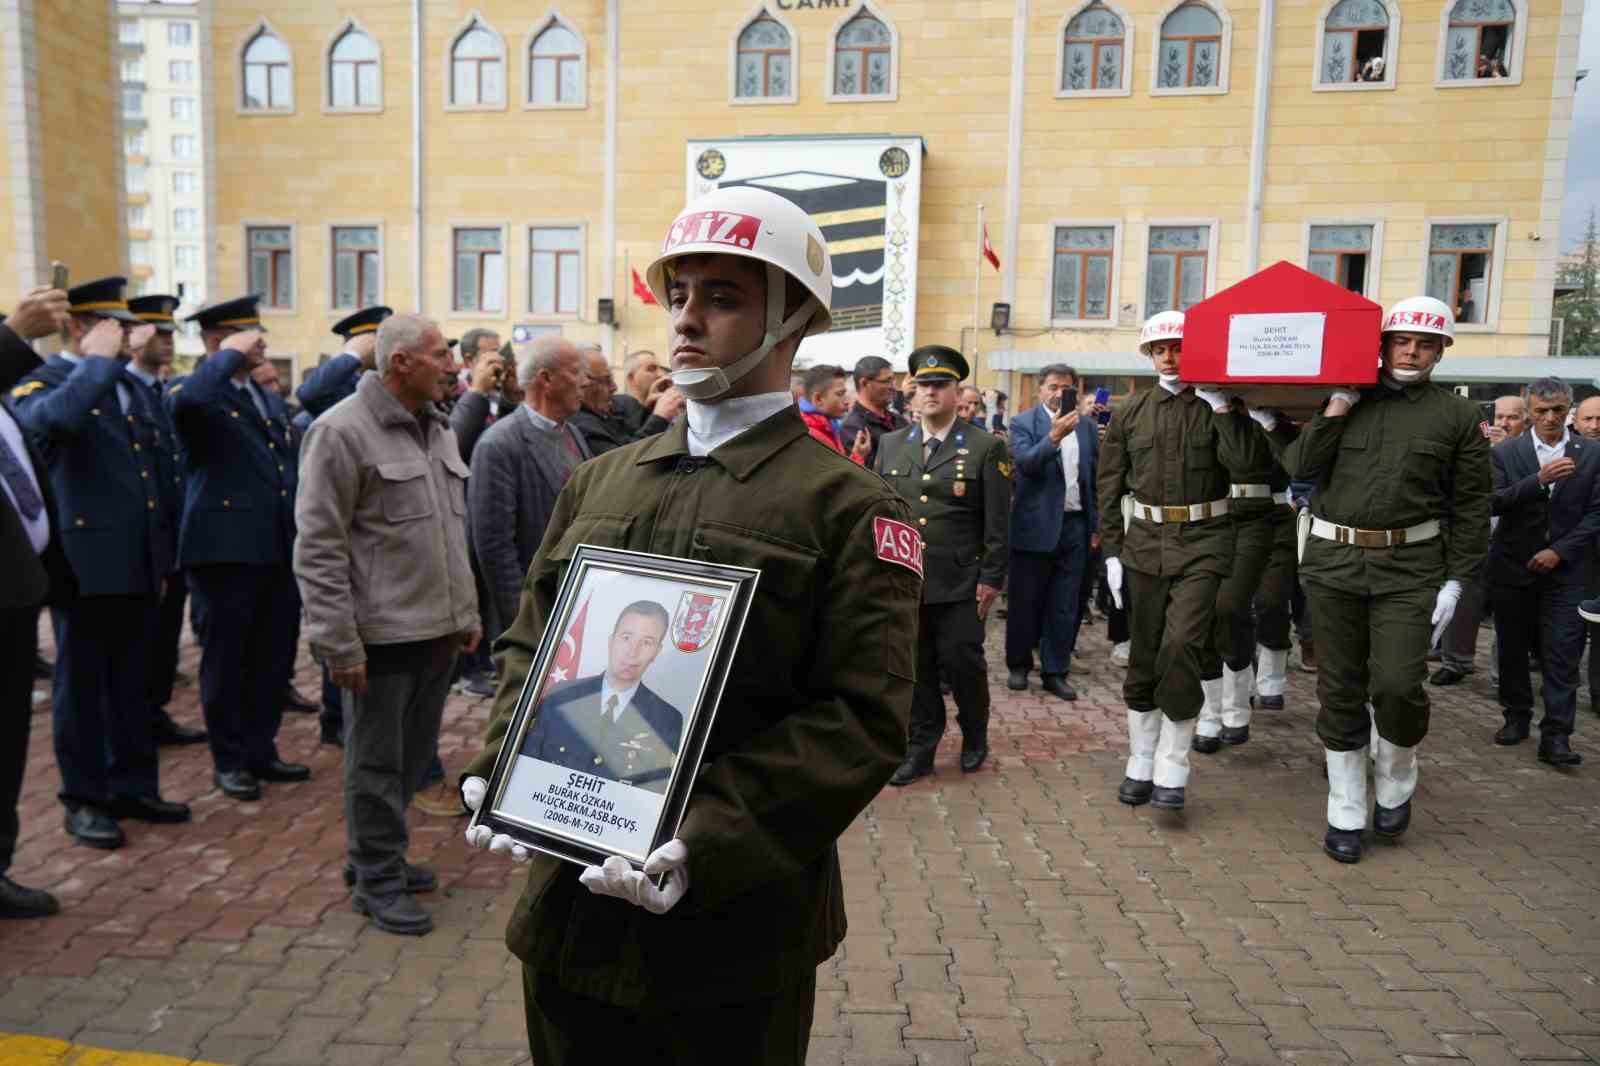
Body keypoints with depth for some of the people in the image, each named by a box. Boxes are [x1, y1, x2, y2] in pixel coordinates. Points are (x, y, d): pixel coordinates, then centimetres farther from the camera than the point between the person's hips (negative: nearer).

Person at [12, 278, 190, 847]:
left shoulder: (132, 387, 15)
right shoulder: (41, 384, -6)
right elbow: (56, 417, -33)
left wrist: (164, 556, 17)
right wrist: (99, 361, -20)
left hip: (138, 565, 7)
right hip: (85, 563, -6)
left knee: (134, 683, 14)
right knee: (82, 686, 5)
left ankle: (134, 787, 25)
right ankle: (84, 800, 17)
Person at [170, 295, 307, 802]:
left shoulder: (266, 398, 17)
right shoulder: (193, 392, -6)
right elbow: (185, 401, -34)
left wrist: (300, 537, 16)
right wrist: (229, 357, -20)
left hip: (278, 549, 7)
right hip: (226, 550, -7)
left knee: (274, 658, 13)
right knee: (227, 661, 6)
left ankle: (261, 750, 27)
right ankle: (229, 760, 19)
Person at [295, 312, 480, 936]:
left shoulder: (437, 428, 12)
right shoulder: (343, 431, -12)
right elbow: (317, 547, -13)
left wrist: (467, 611, 16)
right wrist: (338, 642, -15)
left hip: (439, 628, 7)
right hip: (382, 633, -7)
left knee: (413, 756, 17)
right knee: (377, 762, 6)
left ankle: (380, 855, 34)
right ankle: (378, 879, 21)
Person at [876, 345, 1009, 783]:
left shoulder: (986, 447, -2)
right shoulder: (891, 444, 9)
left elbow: (997, 522, -4)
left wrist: (991, 579, -7)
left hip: (960, 584, -3)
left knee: (962, 662, 4)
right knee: (914, 667, 10)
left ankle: (975, 738, 29)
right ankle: (920, 749, 23)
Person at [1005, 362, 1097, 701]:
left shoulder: (1087, 426, 9)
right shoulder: (1024, 423, -4)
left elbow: (1095, 476, 12)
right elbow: (1025, 463, -20)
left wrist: (1096, 524, 10)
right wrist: (1054, 436, -33)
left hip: (1074, 525, 4)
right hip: (1036, 525, -3)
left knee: (1064, 606, 7)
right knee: (1025, 601, 8)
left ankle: (1055, 672, 16)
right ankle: (1019, 664, 23)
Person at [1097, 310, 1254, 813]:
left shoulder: (1218, 406, 1)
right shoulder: (1131, 411, 6)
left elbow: (1243, 462, -16)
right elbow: (1109, 485, 7)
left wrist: (1219, 405, -16)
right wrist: (1111, 551, 2)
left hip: (1203, 544, -3)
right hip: (1145, 543, 3)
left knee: (1182, 645, -16)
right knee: (1143, 656, 8)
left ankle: (1172, 770, -3)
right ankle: (1140, 765, 22)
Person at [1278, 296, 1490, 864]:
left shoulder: (1457, 416, 5)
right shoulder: (1347, 401, 9)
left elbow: (1471, 507, 3)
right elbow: (1299, 466, -1)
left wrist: (1456, 580, -3)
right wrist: (1337, 405, -6)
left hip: (1410, 568, -1)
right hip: (1334, 561, 2)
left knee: (1397, 683, -12)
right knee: (1340, 690, 7)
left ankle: (1395, 784, 20)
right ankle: (1345, 814, 20)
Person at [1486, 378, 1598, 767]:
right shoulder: (1504, 452, 1)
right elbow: (1493, 503, -11)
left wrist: (1559, 551, -9)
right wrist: (1539, 480, -24)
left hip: (1565, 570, 0)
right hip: (1512, 568, 1)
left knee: (1561, 654, -5)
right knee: (1512, 648, 9)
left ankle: (1555, 736, -4)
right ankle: (1517, 717, 24)